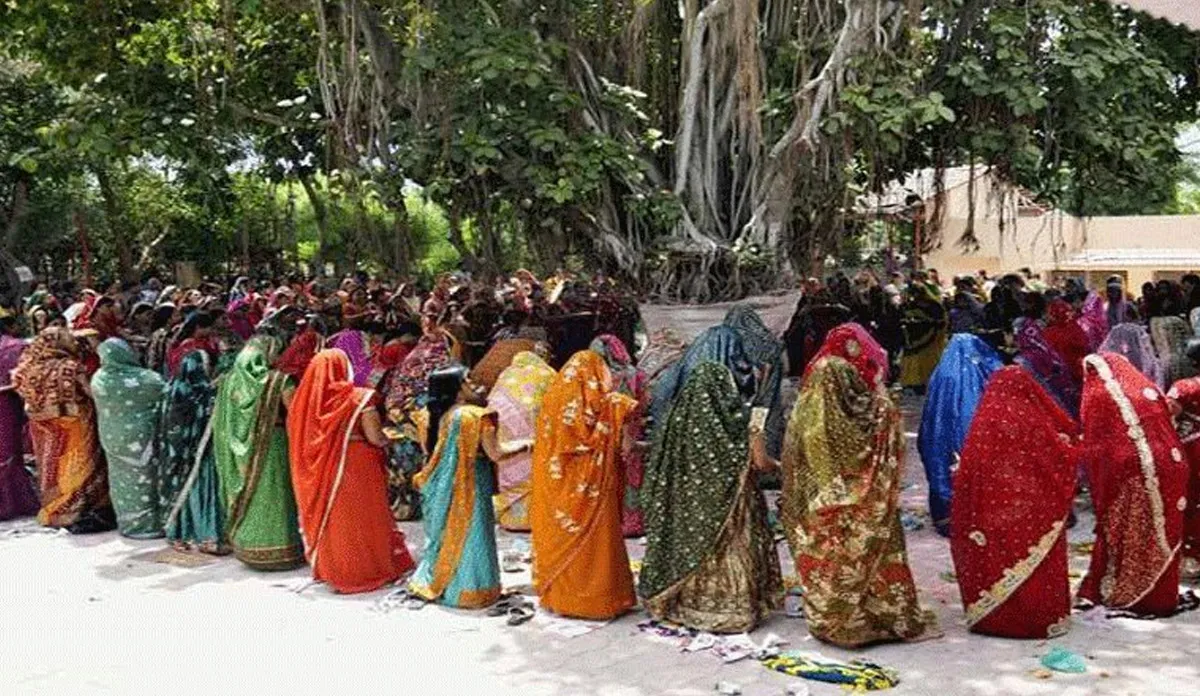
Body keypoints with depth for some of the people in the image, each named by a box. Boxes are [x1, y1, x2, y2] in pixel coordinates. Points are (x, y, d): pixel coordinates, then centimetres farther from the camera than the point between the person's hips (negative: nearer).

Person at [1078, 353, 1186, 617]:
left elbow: (1095, 446, -4)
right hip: (1166, 468, 4)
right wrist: (1177, 467, 18)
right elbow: (1170, 432, 15)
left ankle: (1118, 592, 14)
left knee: (1123, 534, 7)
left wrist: (1099, 490, 0)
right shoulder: (1149, 389, 16)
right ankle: (1161, 595, 20)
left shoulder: (1096, 394, 1)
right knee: (1162, 535, 12)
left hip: (1125, 474, -4)